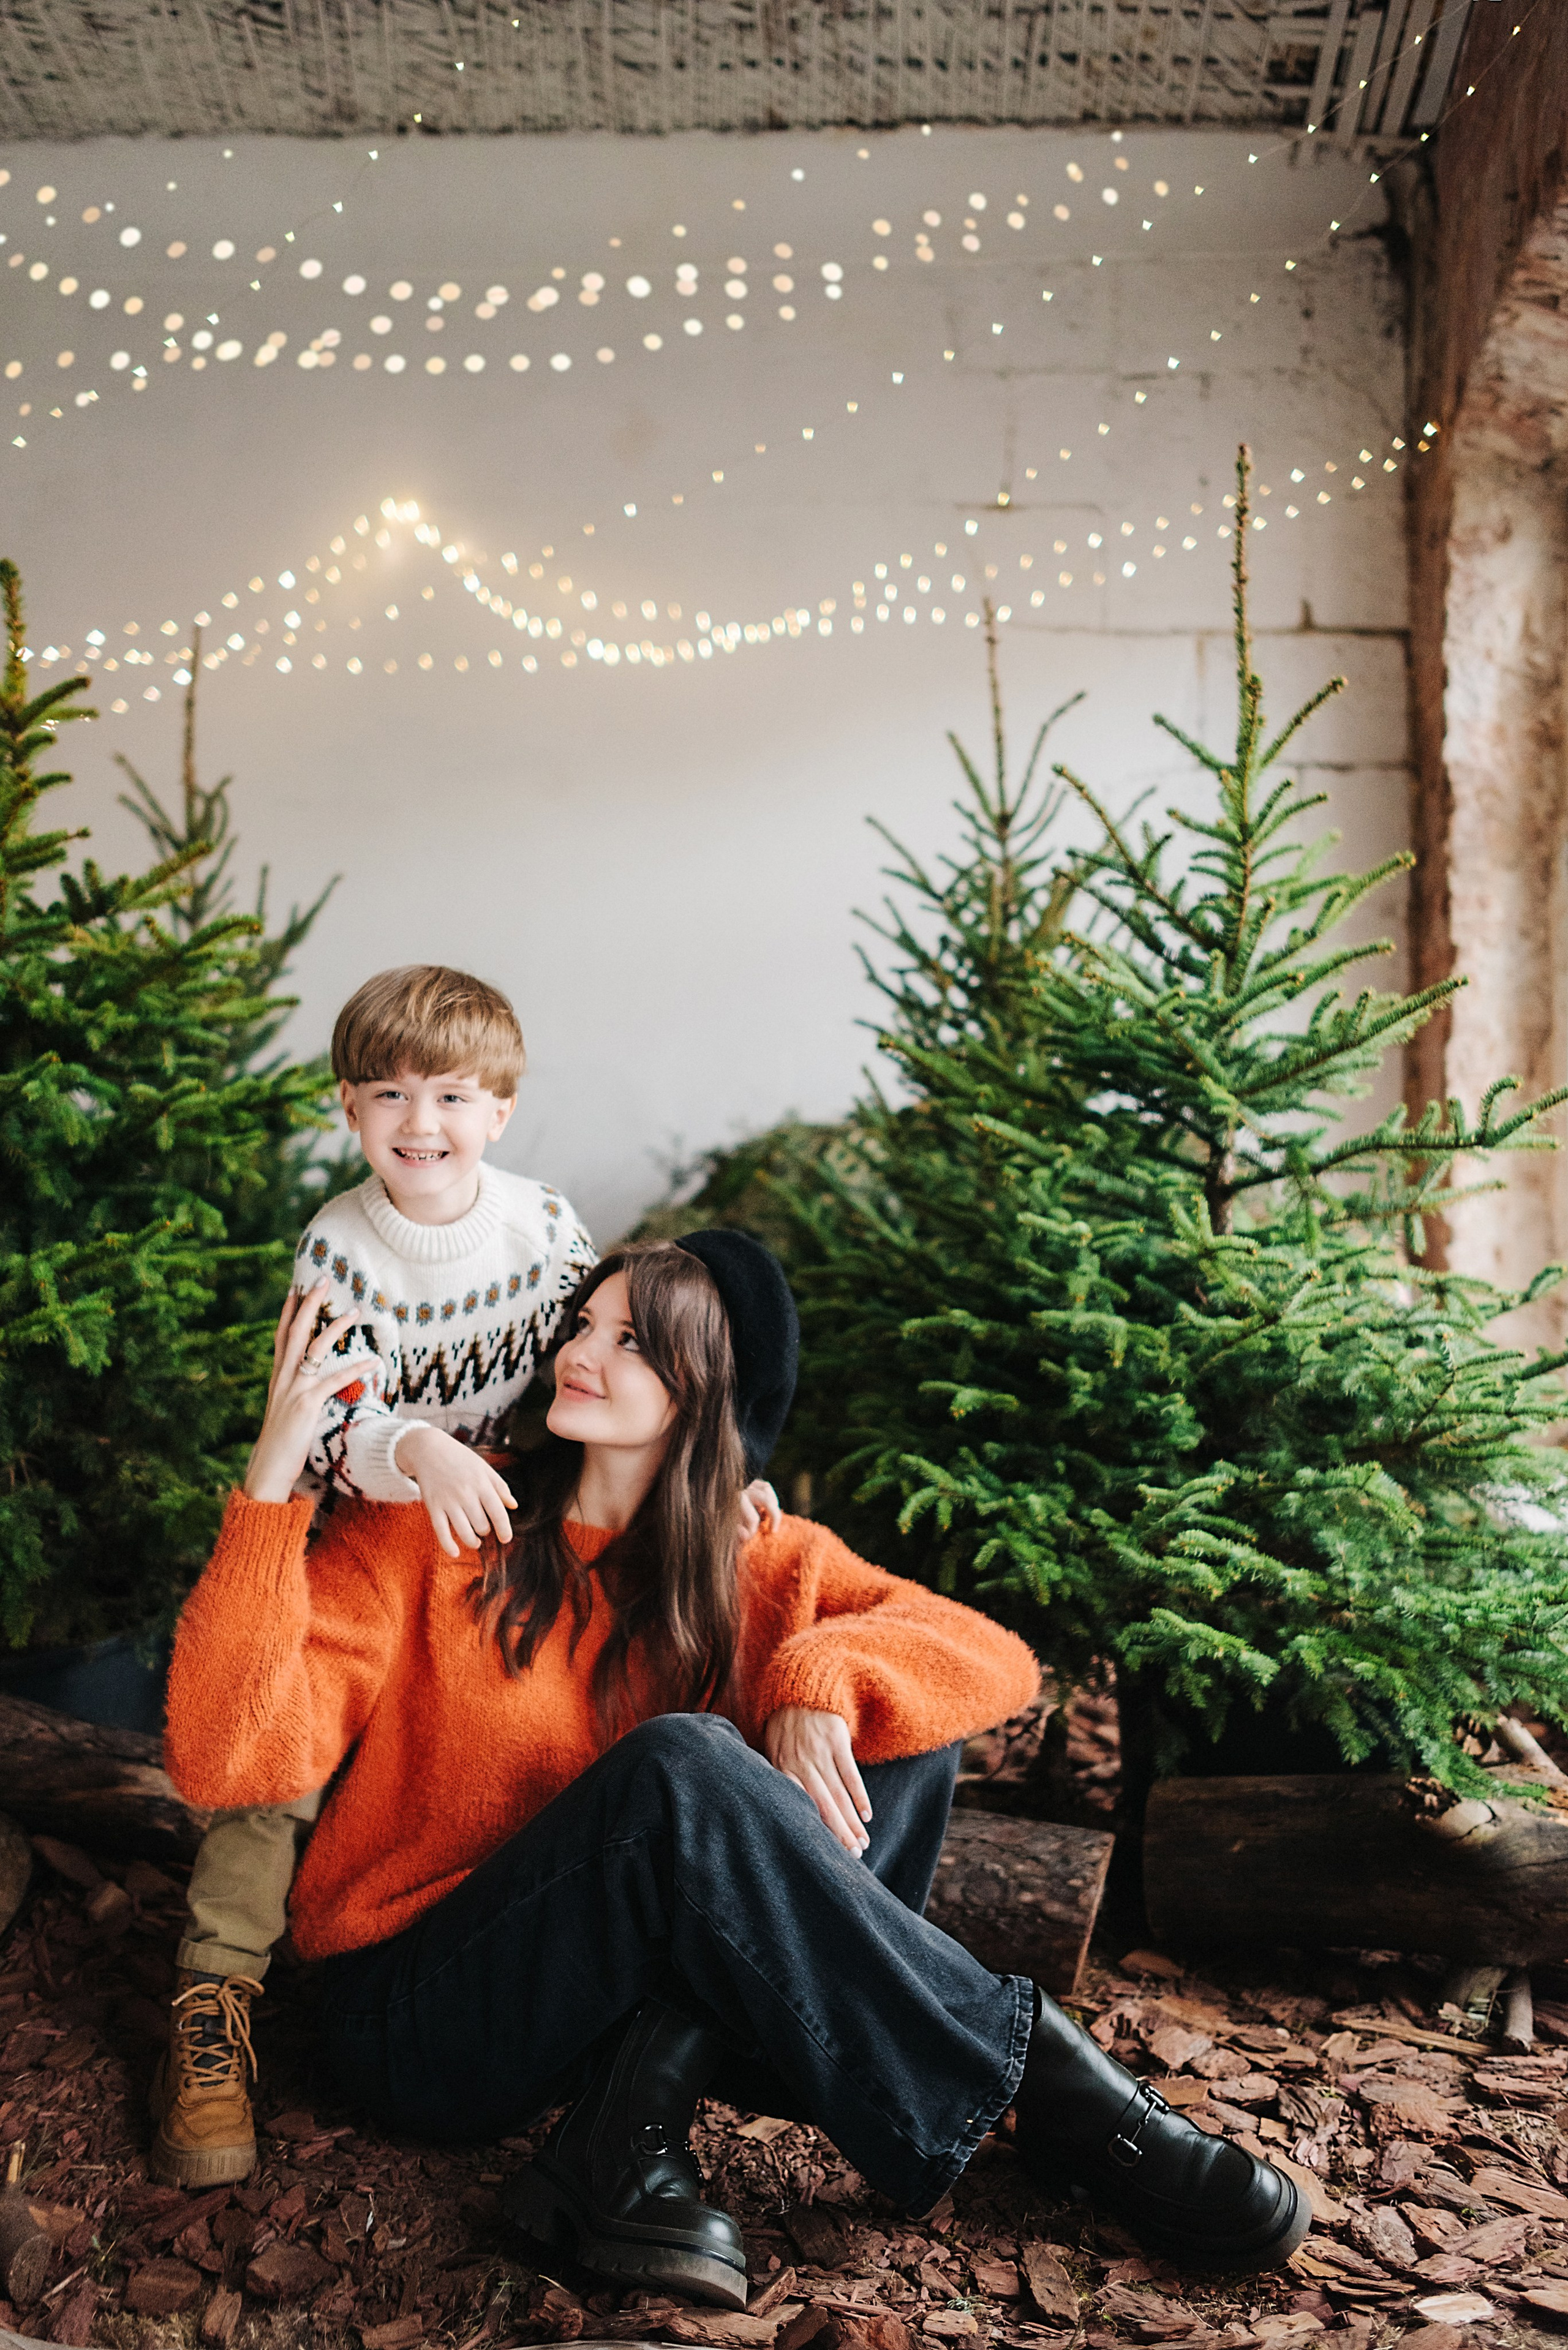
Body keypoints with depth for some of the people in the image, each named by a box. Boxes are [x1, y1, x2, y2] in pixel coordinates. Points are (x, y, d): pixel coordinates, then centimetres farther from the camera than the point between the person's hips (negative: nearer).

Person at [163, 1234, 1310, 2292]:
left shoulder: (758, 1562, 3)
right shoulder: (439, 1530, -7)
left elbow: (993, 1657, -9)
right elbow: (230, 1760, -17)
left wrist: (822, 1678, -28)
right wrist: (273, 1480, -27)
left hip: (648, 1986, 4)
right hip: (420, 2014, -4)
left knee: (899, 1743, -16)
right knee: (679, 1764, -33)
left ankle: (633, 2130, -25)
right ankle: (1042, 2078, -24)